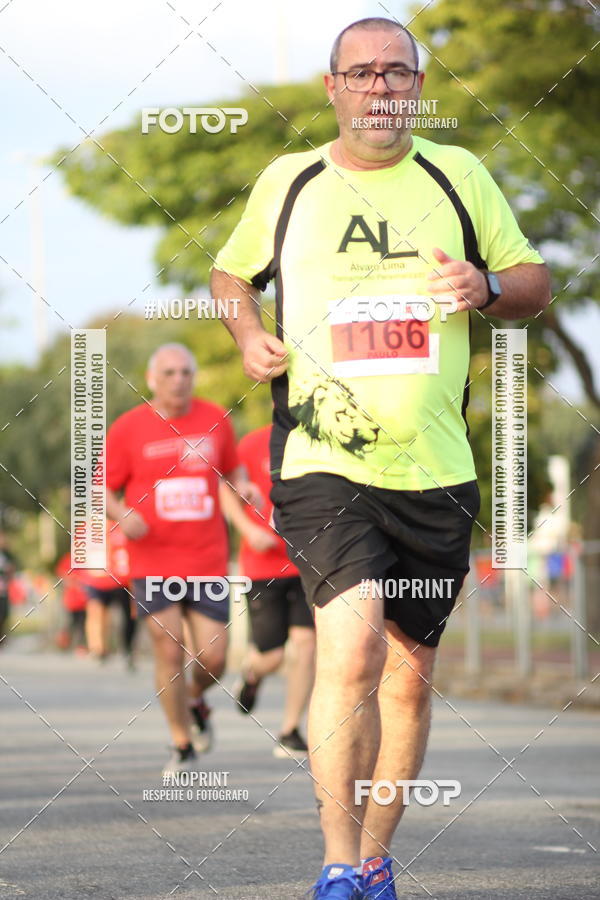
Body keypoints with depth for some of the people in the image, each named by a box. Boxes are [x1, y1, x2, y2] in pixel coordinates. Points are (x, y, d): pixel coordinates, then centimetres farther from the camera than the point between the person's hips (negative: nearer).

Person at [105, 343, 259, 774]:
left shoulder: (215, 419, 6)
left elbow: (232, 468, 20)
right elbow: (103, 489, 4)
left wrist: (244, 485, -3)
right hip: (153, 564, -2)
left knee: (213, 660, -2)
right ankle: (183, 746, 9)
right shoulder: (128, 428, -1)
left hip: (208, 561, 2)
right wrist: (123, 514, -16)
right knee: (170, 655, -7)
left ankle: (198, 703, 33)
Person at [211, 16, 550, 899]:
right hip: (324, 462, -3)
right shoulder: (286, 182, 6)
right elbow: (231, 272, 22)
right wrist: (249, 334, 2)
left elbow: (536, 281, 14)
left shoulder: (458, 175, 8)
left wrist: (487, 286, -9)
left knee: (411, 671, 9)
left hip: (436, 470, 3)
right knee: (353, 649, -21)